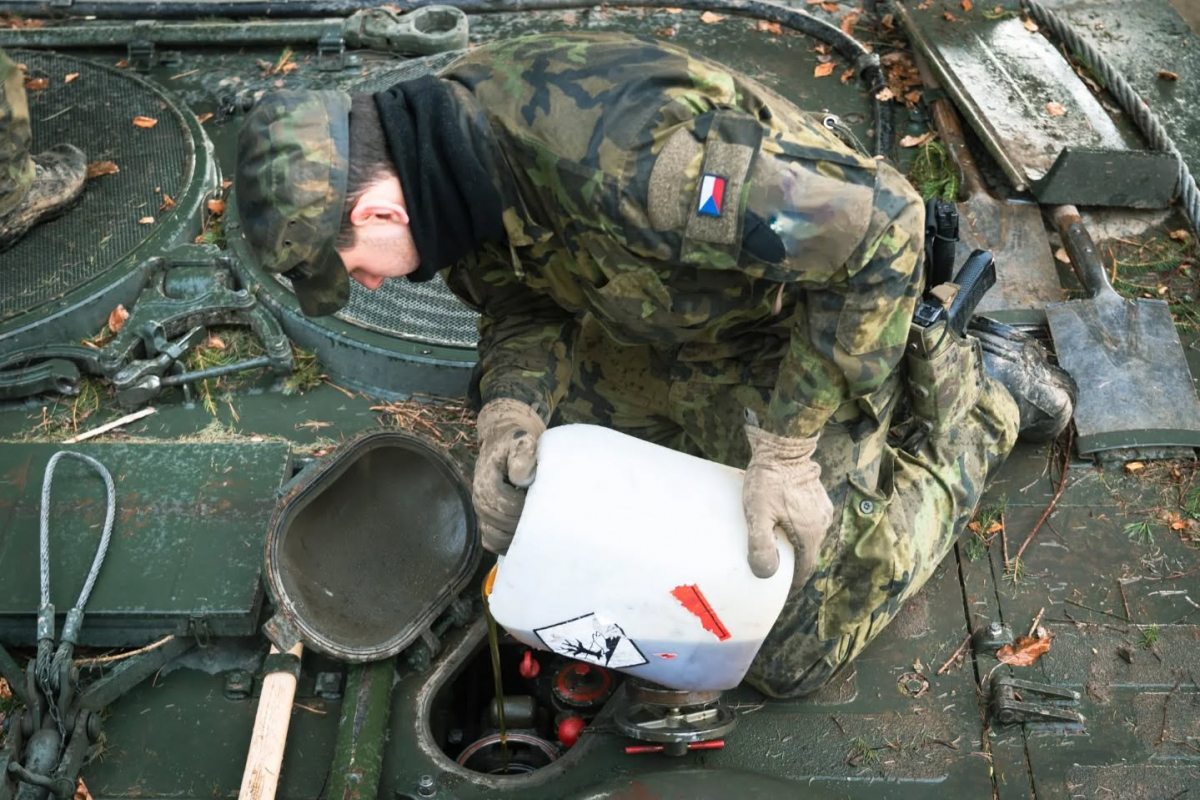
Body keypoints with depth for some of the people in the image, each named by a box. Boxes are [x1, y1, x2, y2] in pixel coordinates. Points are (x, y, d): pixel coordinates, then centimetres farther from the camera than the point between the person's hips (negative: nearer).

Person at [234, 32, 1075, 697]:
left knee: (795, 656, 2)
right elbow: (523, 307, 0)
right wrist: (508, 424, -21)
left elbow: (879, 223, -36)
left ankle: (985, 392, 15)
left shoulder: (621, 169, -42)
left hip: (797, 331, -7)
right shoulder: (452, 148, -14)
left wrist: (785, 446, -31)